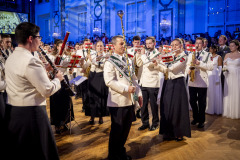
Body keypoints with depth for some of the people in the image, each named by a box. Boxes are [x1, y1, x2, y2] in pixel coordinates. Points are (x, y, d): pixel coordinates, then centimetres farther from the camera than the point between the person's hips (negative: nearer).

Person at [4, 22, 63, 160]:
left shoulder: (11, 58, 8)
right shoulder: (31, 61, -21)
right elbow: (47, 90, -20)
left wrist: (43, 71, 12)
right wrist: (58, 79, -3)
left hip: (12, 111, 9)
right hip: (30, 113, -9)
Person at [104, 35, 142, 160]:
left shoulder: (128, 60, 14)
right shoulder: (110, 62, -9)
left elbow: (134, 78, 18)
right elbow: (109, 81, -19)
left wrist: (139, 93, 10)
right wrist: (126, 88, -20)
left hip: (129, 100, 7)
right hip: (117, 102, -7)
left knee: (126, 129, 16)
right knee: (117, 130, 6)